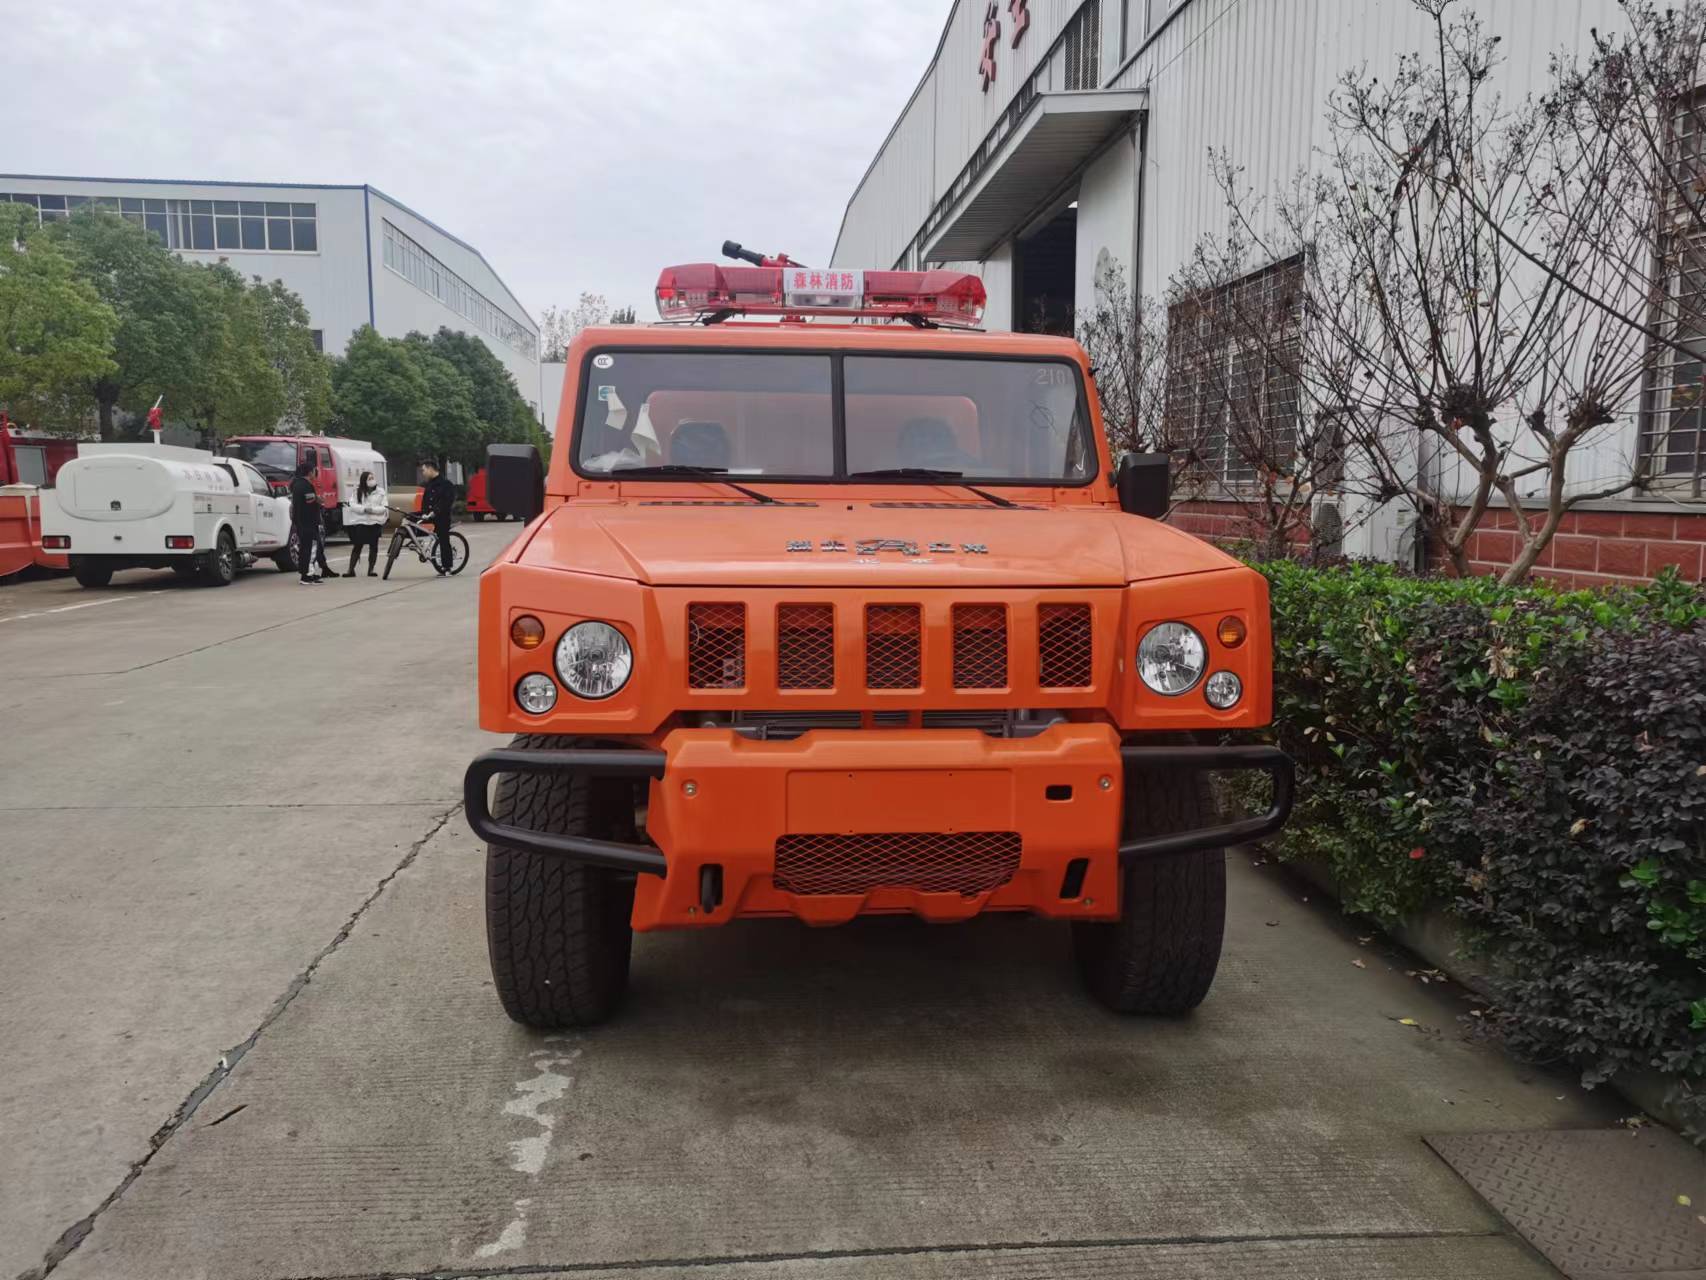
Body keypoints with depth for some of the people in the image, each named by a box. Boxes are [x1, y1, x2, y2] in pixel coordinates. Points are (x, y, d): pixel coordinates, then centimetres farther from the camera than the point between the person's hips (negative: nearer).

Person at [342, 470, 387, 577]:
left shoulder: (380, 492, 2)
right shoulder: (358, 491, 5)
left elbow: (384, 508, -3)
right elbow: (353, 506, -1)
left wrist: (373, 509, -17)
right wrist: (364, 509, -16)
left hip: (375, 522, 0)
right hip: (360, 521, 0)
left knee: (373, 546, 5)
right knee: (357, 545, -1)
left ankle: (371, 569, 13)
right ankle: (351, 569, 2)